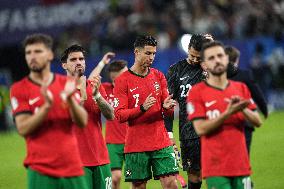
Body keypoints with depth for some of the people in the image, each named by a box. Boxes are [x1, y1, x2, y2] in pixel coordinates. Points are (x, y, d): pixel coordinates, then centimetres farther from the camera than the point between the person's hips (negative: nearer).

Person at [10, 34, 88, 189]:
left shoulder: (67, 84, 10)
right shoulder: (19, 89, 0)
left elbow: (82, 122, 4)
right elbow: (23, 129, -9)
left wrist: (70, 99, -14)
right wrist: (47, 105, -21)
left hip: (72, 167, 3)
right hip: (40, 170, -3)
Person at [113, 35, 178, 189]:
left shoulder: (158, 76, 10)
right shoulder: (123, 80, -3)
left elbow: (169, 111, 14)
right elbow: (119, 115, -8)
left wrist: (167, 107, -10)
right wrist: (142, 108, -23)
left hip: (161, 142, 3)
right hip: (136, 146, -3)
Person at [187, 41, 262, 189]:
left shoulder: (241, 88, 12)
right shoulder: (197, 92, -3)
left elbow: (257, 122, 8)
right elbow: (200, 129, -12)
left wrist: (243, 109, -12)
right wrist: (228, 113, -21)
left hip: (241, 164, 5)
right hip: (215, 168, -5)